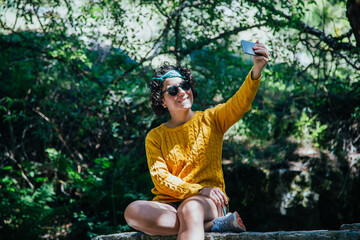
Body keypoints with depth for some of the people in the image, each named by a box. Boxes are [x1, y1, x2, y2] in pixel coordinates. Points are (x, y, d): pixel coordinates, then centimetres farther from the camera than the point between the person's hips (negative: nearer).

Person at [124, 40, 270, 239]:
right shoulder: (155, 137, 12)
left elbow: (240, 103, -9)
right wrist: (199, 190, -19)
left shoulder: (210, 120, 10)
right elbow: (161, 178, -1)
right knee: (133, 212, -32)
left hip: (207, 203, -3)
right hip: (168, 204, 3)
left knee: (190, 209, -39)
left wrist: (256, 71, -30)